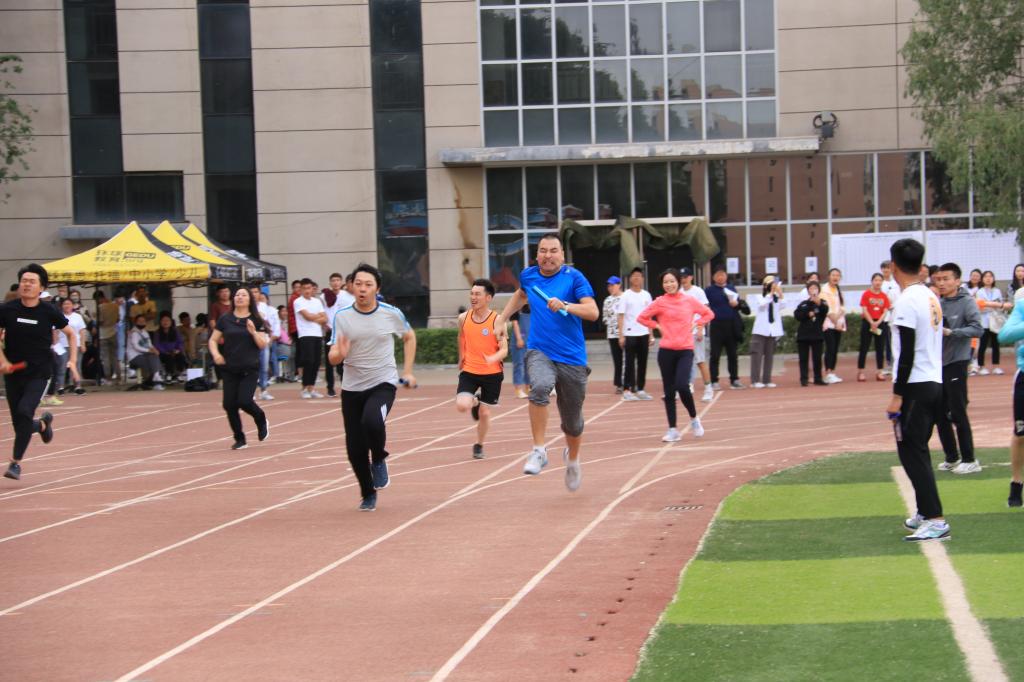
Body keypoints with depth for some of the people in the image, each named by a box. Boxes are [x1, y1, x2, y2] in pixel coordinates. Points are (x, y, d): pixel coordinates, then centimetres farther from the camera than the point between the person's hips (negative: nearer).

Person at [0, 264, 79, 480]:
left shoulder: (49, 312, -6)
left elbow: (69, 334, 9)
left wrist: (73, 361, 0)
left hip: (39, 374, -2)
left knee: (24, 412, -23)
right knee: (19, 424, 7)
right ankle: (43, 424, 44)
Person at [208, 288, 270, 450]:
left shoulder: (256, 320, 0)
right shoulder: (225, 319, 4)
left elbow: (263, 345, -2)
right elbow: (213, 340, 7)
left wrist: (253, 332, -18)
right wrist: (215, 353, -11)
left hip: (250, 369, -2)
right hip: (229, 369, 2)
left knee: (244, 401, -16)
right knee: (229, 405, -3)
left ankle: (262, 421, 17)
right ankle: (239, 439, 16)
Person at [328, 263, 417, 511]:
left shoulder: (391, 314, -5)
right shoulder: (341, 316, -4)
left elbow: (409, 337, 16)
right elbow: (332, 358, -6)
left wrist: (407, 371, 10)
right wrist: (339, 354, -30)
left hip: (383, 384, -2)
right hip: (352, 388, 2)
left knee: (373, 421, -33)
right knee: (355, 448, 2)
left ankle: (379, 460, -1)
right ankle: (368, 494, 26)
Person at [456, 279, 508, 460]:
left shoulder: (497, 320, -11)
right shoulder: (463, 318, -1)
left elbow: (504, 350, -12)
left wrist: (493, 358, -32)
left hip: (492, 373, -2)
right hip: (469, 371, 2)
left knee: (484, 413, 6)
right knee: (461, 405, -19)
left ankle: (479, 446, 31)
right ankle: (474, 402, 19)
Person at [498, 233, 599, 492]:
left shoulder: (574, 277, -7)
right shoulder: (528, 275, 5)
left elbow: (593, 312, -18)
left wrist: (564, 305, -32)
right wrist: (502, 317, 27)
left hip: (571, 358, -1)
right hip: (539, 352, 1)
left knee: (573, 424, 9)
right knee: (540, 387, -35)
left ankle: (572, 458, 42)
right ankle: (539, 451, -28)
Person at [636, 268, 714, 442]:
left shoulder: (689, 301, 2)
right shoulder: (660, 302, 0)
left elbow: (709, 314, 14)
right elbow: (641, 318, 6)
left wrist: (694, 325, 3)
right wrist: (657, 326, -3)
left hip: (685, 350, -1)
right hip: (666, 351, 1)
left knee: (682, 386, -18)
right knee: (669, 392, 3)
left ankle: (694, 418, 7)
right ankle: (673, 430, 11)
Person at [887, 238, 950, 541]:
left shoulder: (906, 301, -15)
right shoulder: (931, 297, 13)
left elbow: (907, 353, -19)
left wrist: (897, 395, -16)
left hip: (916, 387, -9)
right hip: (935, 382, 9)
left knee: (911, 452, -7)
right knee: (918, 451, 19)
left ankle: (935, 520, -13)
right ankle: (924, 513, 26)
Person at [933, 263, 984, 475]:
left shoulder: (966, 302, -8)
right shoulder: (938, 303, 9)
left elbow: (977, 329, -18)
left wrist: (950, 332, -25)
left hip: (956, 363, -6)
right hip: (937, 364, 6)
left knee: (958, 414, -5)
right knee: (941, 415, 10)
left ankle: (969, 460, 3)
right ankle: (952, 458, 21)